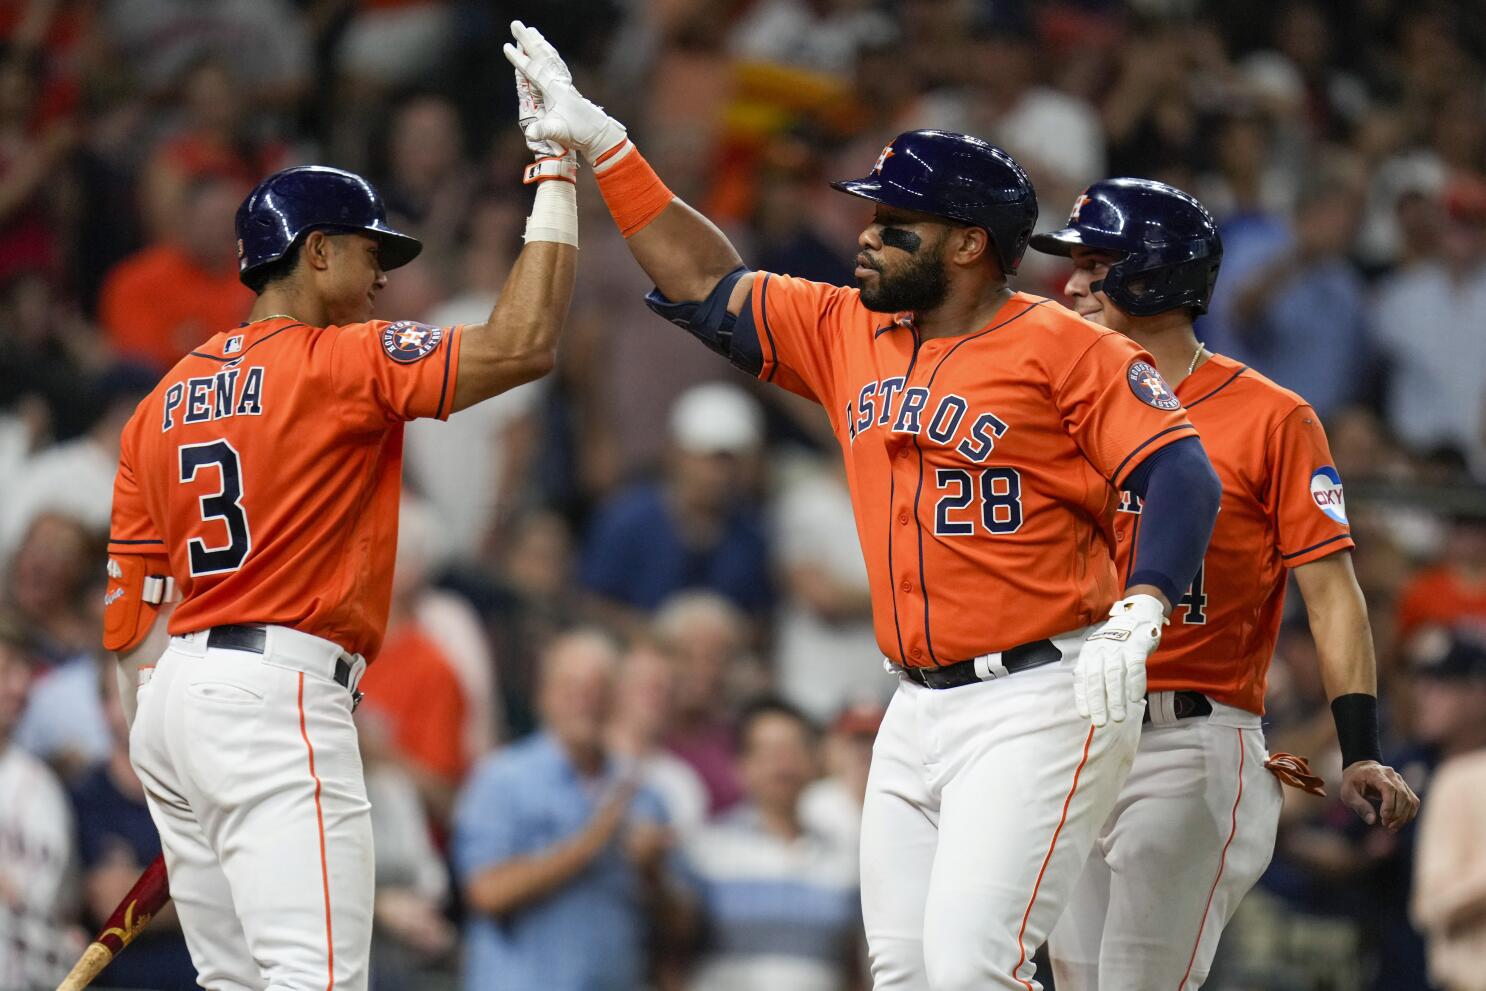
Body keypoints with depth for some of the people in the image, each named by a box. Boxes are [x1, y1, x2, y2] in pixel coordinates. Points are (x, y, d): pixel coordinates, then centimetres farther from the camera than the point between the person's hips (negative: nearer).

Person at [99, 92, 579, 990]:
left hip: (173, 707, 9)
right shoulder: (343, 361, -5)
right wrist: (556, 181, -5)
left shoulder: (166, 401, 16)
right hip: (277, 695, -9)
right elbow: (520, 346, -13)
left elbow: (128, 618, 15)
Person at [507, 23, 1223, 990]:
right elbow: (709, 286, 20)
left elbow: (1184, 475, -16)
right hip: (920, 710, 8)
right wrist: (604, 145, 15)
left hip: (1039, 703, -8)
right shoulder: (849, 332, 13)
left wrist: (1139, 613, -31)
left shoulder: (1066, 348, -9)